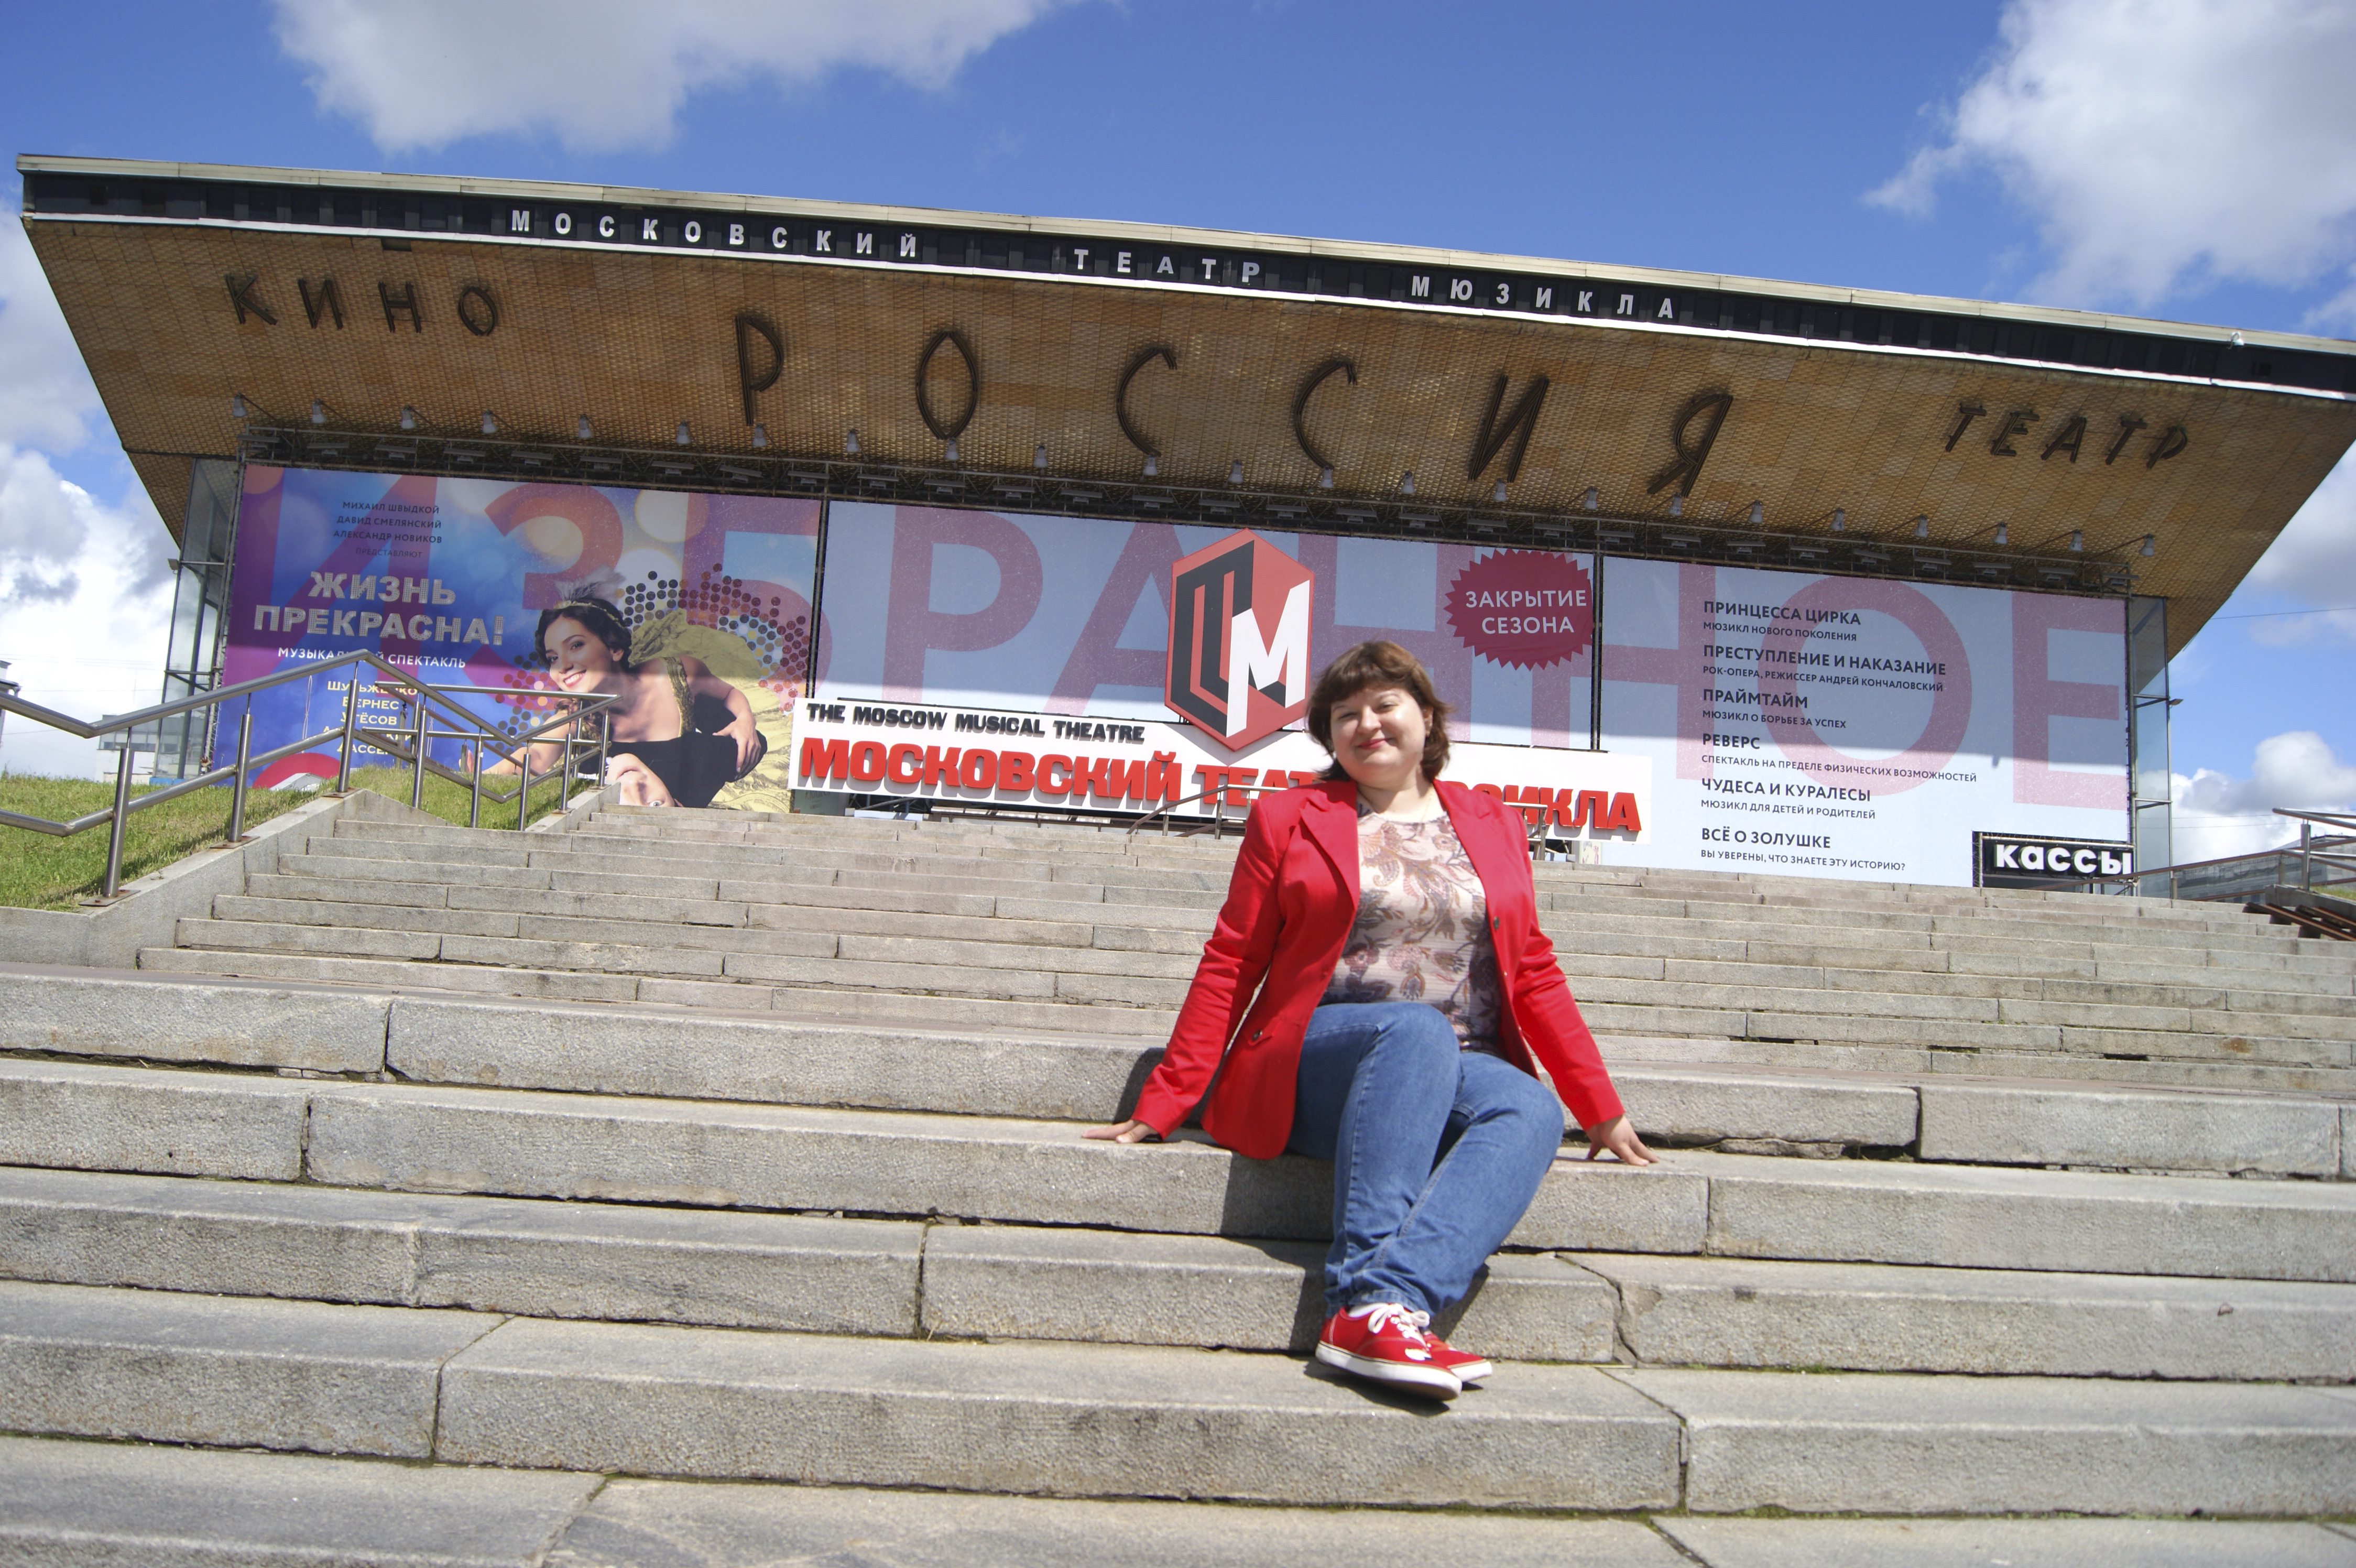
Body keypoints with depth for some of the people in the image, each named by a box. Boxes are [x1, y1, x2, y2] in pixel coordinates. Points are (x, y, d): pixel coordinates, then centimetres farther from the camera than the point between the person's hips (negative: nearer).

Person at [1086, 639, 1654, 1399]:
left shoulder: (1494, 827, 19)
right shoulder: (1288, 820, 12)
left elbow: (1534, 975, 19)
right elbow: (1229, 968, 8)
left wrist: (1602, 1110, 15)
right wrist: (1160, 1106, 0)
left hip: (1463, 1073, 3)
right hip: (1316, 1071, -2)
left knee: (1533, 1111, -31)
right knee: (1418, 1028, -35)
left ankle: (1389, 1304, -45)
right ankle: (1365, 1303, -42)